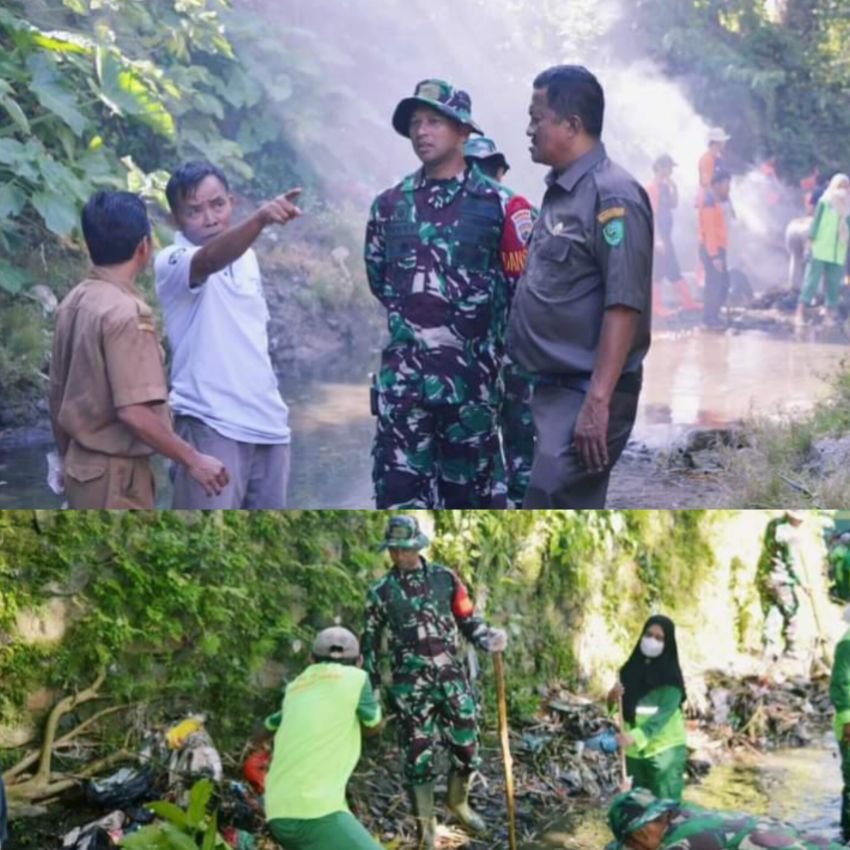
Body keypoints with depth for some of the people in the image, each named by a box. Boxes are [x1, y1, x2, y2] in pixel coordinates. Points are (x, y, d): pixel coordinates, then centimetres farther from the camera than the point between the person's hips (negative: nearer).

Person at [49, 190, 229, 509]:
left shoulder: (73, 303, 6)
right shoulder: (125, 311, -21)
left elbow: (58, 396, 13)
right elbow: (132, 412, -26)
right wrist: (193, 459, -19)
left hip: (85, 466, 9)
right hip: (116, 473, -9)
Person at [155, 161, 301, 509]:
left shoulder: (246, 256, 11)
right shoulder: (173, 262, -12)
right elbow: (210, 261, -36)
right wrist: (259, 219, -53)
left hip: (267, 422, 7)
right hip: (211, 426, -7)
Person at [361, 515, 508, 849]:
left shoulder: (445, 578, 2)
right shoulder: (381, 592, 0)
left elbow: (468, 620, 5)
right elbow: (370, 642, 7)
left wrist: (489, 639, -15)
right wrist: (370, 691, 5)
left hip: (452, 677, 2)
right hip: (410, 685, -1)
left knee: (467, 746, 6)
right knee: (419, 756, 0)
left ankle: (458, 802, 34)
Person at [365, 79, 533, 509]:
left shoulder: (498, 204, -2)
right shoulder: (389, 205, 7)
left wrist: (493, 345, 2)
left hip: (472, 374, -2)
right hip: (403, 376, 2)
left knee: (469, 490, 10)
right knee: (399, 492, -1)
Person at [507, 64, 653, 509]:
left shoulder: (612, 195, -15)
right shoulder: (559, 191, 14)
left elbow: (624, 306, -21)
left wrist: (597, 401, -25)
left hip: (586, 394, -9)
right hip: (554, 388, 9)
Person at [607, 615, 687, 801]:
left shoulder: (671, 677, -9)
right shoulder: (631, 669, 5)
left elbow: (664, 713, -20)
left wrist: (635, 735, -33)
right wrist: (613, 698, -17)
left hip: (665, 749, -5)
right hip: (634, 750, 5)